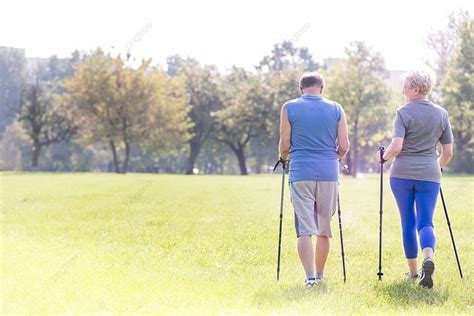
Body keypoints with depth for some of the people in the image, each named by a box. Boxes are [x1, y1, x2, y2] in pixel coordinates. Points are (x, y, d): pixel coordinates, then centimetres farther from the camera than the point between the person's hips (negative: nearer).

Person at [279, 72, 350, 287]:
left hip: (300, 173, -2)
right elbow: (344, 146, 4)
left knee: (304, 229, -4)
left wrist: (283, 157, 22)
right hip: (328, 173, 2)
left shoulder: (289, 108, 1)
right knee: (324, 229, 13)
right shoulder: (336, 109, 6)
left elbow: (285, 145, 0)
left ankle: (310, 277, -16)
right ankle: (320, 275, 22)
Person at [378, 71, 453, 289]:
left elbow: (396, 147, -17)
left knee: (408, 223, 11)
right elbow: (448, 152, 9)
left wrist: (384, 156, 3)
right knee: (425, 222, 2)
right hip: (429, 175, 2)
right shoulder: (441, 114, 6)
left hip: (402, 174, -2)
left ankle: (413, 270, 17)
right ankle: (428, 258, -28)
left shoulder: (404, 113, -6)